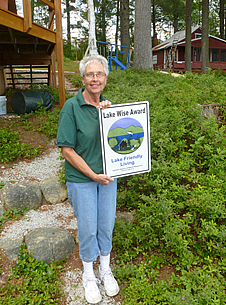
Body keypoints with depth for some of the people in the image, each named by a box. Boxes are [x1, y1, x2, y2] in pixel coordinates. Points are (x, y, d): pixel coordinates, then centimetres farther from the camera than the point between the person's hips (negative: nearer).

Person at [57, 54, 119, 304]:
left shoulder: (107, 104, 1)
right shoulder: (71, 106, -15)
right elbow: (67, 150, -15)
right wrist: (93, 175, -14)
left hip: (107, 175, 4)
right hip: (81, 179, -4)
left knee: (106, 224, 16)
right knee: (87, 228, 10)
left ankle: (105, 269, 41)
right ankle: (88, 276, 35)